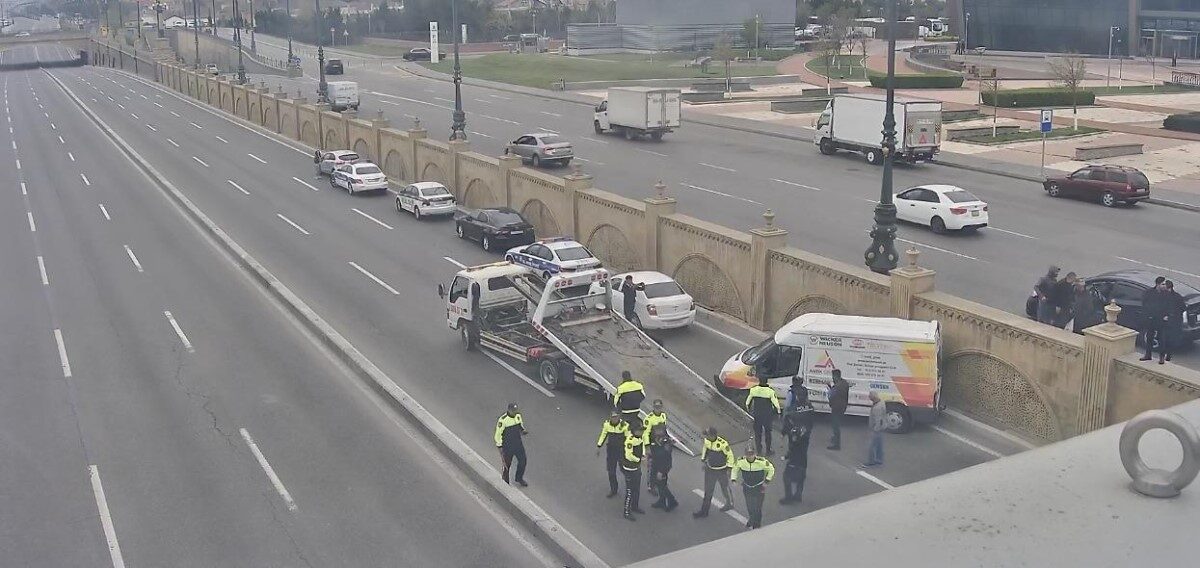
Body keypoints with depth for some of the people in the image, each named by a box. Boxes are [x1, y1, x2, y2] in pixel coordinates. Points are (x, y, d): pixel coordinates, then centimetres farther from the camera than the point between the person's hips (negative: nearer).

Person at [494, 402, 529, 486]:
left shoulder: (518, 416, -5)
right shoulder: (503, 420, -23)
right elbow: (498, 434, -15)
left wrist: (524, 431, -9)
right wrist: (499, 447, -14)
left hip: (518, 443, 5)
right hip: (507, 446, -5)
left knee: (522, 461, 9)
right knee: (507, 463, 8)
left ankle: (519, 479, 32)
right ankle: (505, 482, 30)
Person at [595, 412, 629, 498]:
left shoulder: (624, 425, -17)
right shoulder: (607, 424, -5)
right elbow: (603, 435, 8)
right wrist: (598, 447, 10)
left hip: (622, 450, -4)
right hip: (610, 450, 4)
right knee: (611, 471, 8)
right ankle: (613, 490, 22)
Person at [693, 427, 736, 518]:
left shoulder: (722, 444, -30)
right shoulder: (706, 440, -13)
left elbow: (730, 455, -16)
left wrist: (729, 469, -13)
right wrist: (703, 459, 10)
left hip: (722, 470, -5)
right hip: (710, 469, 5)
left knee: (725, 488, 19)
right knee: (707, 490, 12)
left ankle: (729, 504, 45)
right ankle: (704, 511, 23)